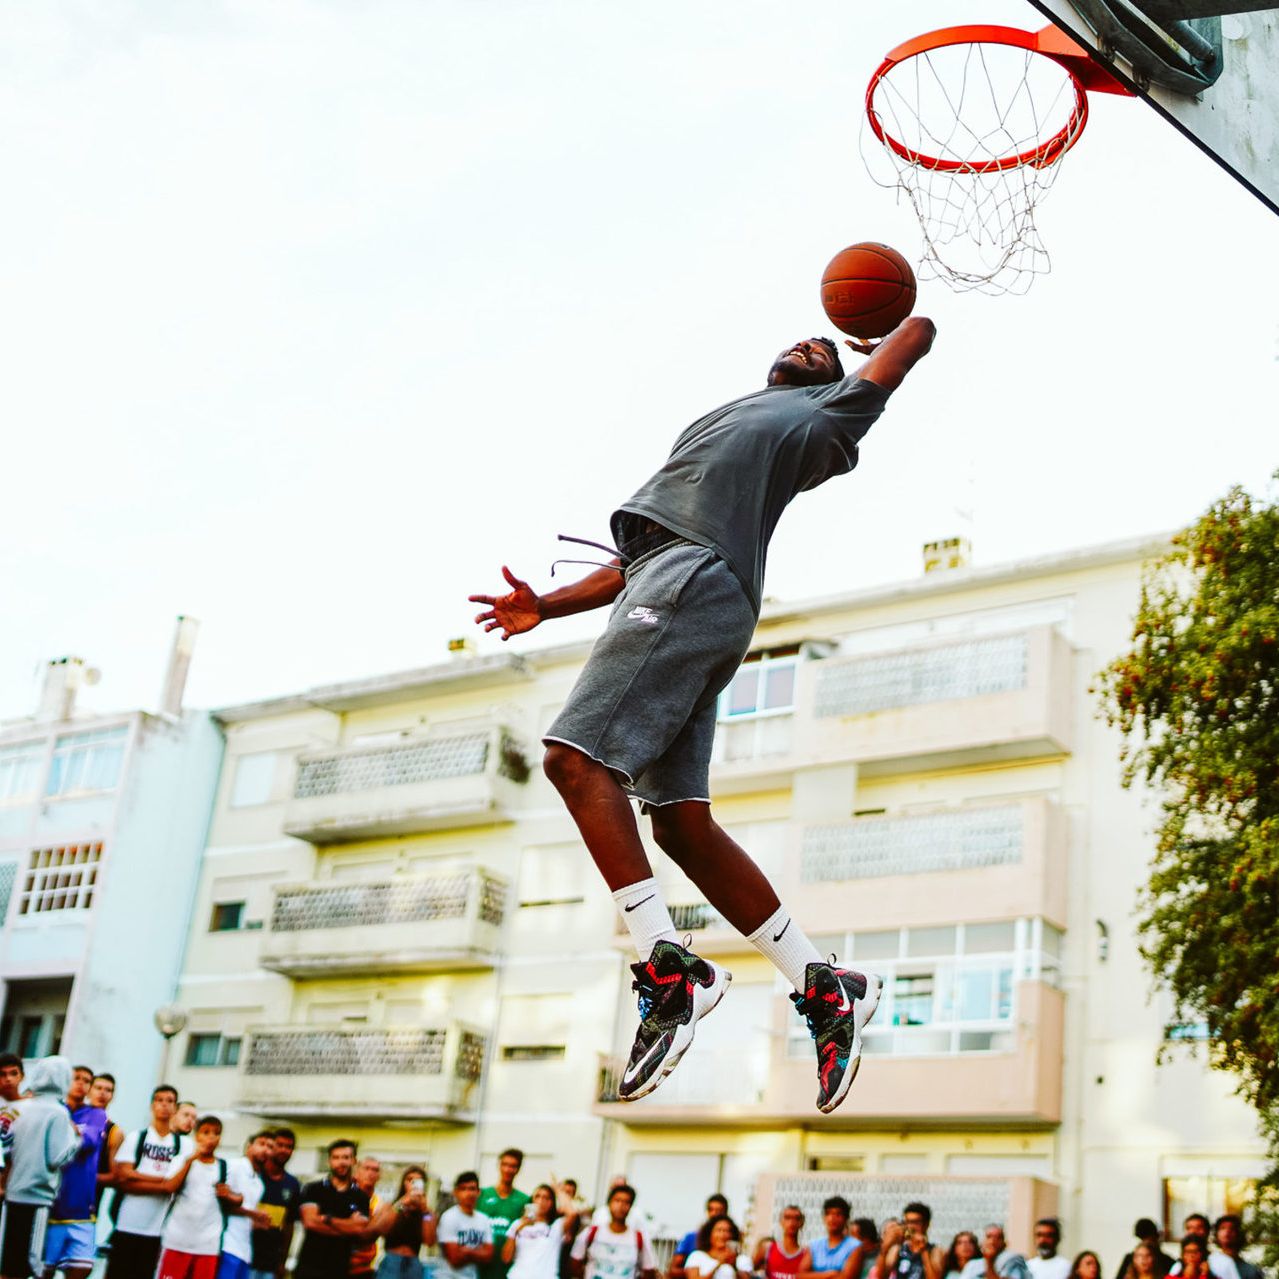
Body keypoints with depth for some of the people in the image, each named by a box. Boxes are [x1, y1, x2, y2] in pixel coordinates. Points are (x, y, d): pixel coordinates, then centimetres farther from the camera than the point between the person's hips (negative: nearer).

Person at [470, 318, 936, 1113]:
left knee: (576, 757, -21)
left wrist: (890, 331, 43)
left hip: (697, 578, -8)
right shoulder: (720, 426, 37)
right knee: (682, 822, 0)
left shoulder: (826, 413, 18)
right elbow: (637, 560, 32)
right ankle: (824, 988, 3)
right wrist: (547, 606, 22)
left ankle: (669, 968, -25)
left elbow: (917, 332, 20)